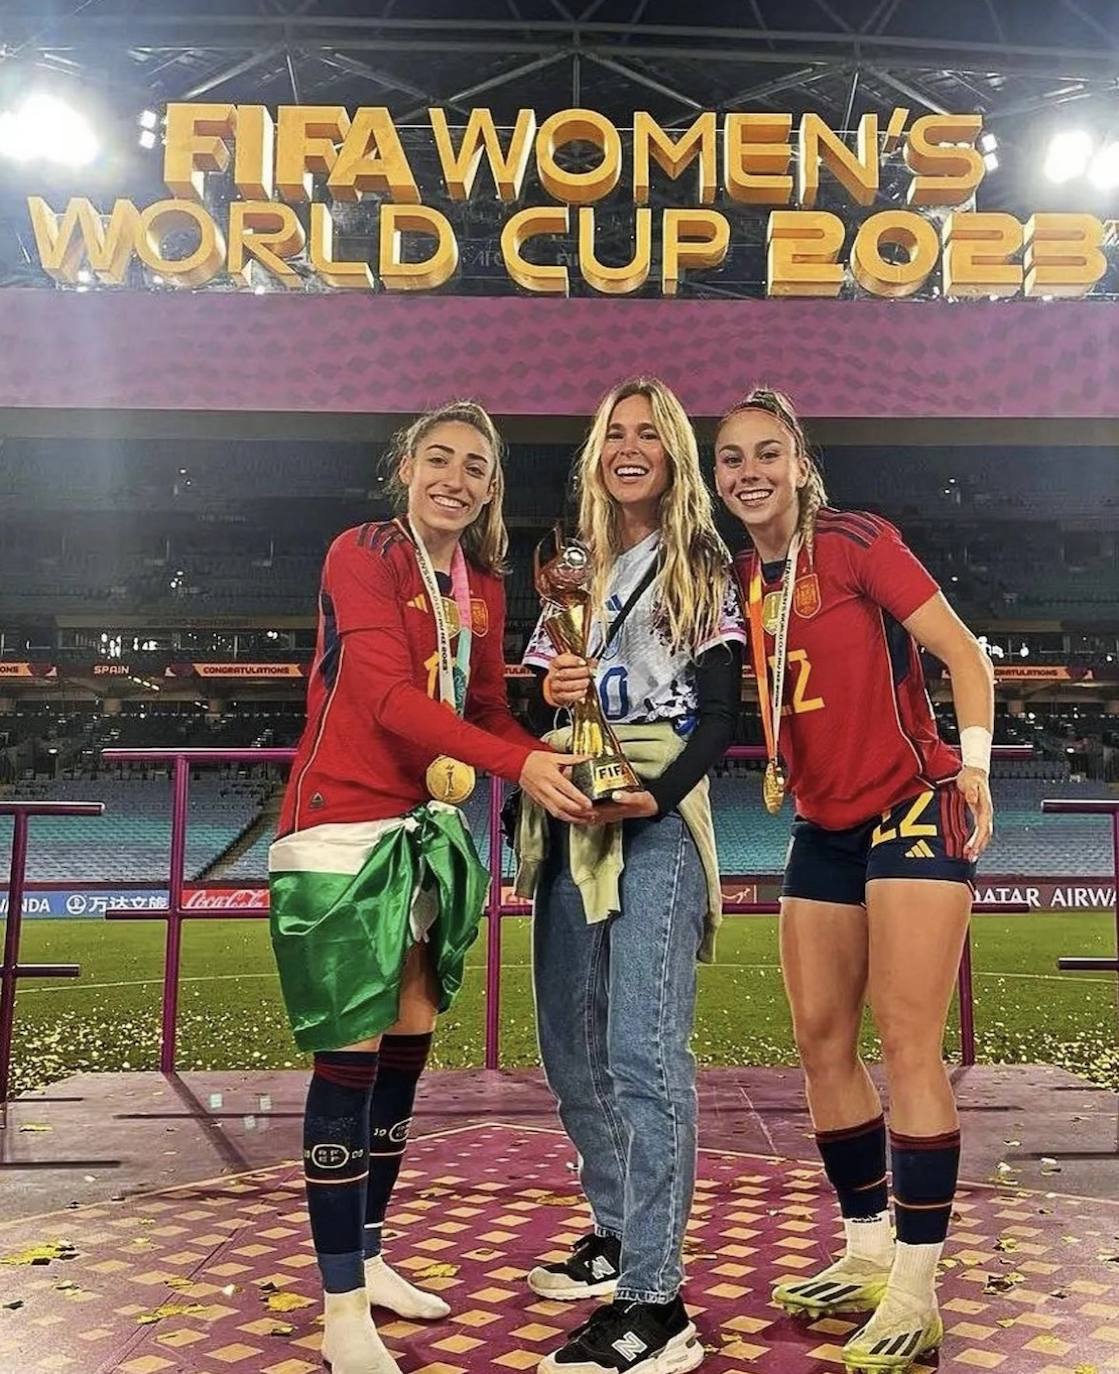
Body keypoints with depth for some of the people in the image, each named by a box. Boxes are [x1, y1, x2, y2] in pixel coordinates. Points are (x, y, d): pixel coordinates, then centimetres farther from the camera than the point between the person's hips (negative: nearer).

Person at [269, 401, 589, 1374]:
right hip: (344, 831, -7)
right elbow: (387, 694, -21)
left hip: (429, 833, 7)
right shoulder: (362, 554, -9)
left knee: (406, 1052, 13)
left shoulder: (483, 585, 12)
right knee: (350, 1059, -2)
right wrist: (519, 763, -29)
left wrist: (553, 761, -8)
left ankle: (367, 1257, 31)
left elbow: (487, 708, 12)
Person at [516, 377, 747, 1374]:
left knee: (643, 1053, -12)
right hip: (568, 817, 6)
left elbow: (720, 712, -4)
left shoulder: (703, 564, 4)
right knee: (571, 1047, 10)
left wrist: (655, 796, -20)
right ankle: (620, 1235, 28)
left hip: (658, 815, -6)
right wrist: (546, 692, -7)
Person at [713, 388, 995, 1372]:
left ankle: (916, 1289, 2)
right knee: (821, 1041, 8)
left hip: (914, 810, -6)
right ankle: (868, 1253, 23)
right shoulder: (739, 580, 7)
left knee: (906, 1037, -8)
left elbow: (962, 652, -8)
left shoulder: (857, 541, -9)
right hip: (824, 829, 7)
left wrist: (974, 768, -16)